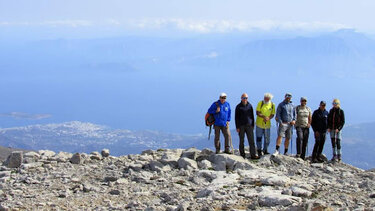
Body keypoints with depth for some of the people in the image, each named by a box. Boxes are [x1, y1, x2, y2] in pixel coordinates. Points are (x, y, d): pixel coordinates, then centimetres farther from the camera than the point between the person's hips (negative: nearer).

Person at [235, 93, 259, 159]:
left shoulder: (250, 105, 9)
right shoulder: (238, 107, 1)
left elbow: (252, 116, 15)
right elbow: (236, 117, 0)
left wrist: (253, 125, 10)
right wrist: (237, 127, -6)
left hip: (249, 126, 2)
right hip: (241, 126, -2)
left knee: (251, 141, -3)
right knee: (241, 141, 4)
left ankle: (253, 155, -3)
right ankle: (242, 155, 10)